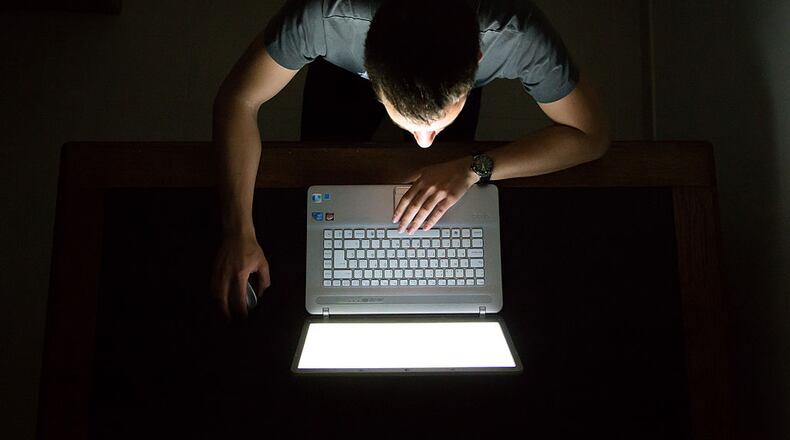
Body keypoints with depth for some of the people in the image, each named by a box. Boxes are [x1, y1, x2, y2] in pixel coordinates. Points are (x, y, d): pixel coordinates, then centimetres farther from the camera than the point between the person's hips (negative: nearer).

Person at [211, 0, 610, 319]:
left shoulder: (517, 33, -45)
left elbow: (591, 135, -30)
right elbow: (237, 101, -32)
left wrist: (474, 169, -43)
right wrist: (238, 233, -42)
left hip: (455, 75, 0)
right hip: (344, 70, 0)